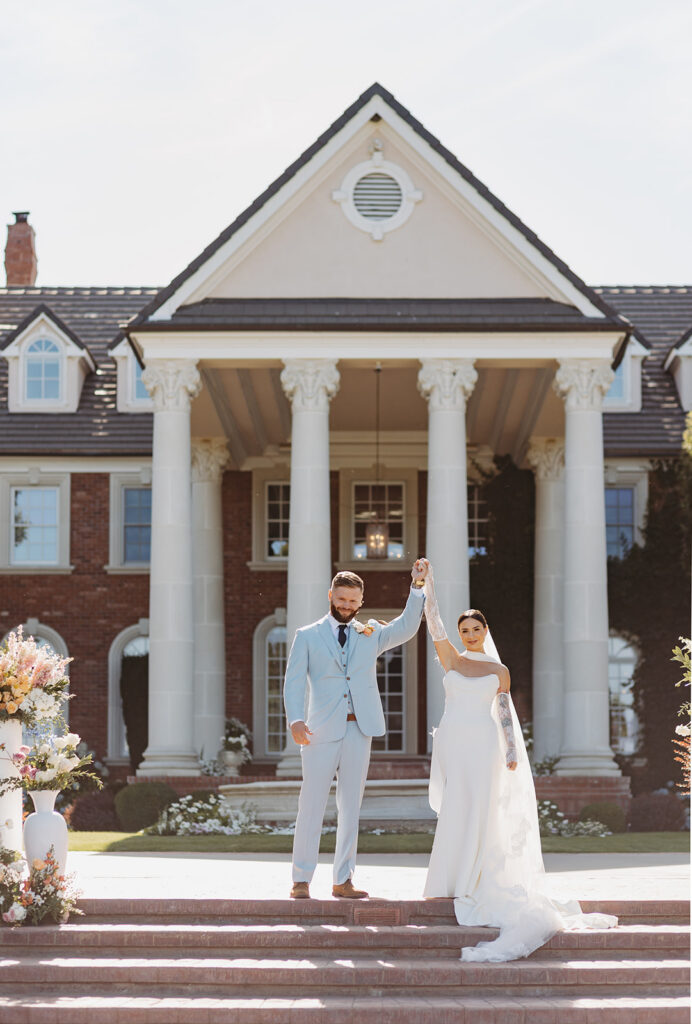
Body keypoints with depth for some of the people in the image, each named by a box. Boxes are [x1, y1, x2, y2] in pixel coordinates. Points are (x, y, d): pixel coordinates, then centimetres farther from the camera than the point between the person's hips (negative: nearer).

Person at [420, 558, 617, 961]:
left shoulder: (500, 671, 8)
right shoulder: (451, 659, 8)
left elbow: (505, 713, 9)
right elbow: (433, 619, 1)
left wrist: (512, 752, 1)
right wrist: (429, 578, -5)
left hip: (484, 745, -1)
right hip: (452, 743, 1)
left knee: (477, 811, -5)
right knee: (456, 813, -1)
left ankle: (467, 883, 1)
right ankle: (450, 882, 5)